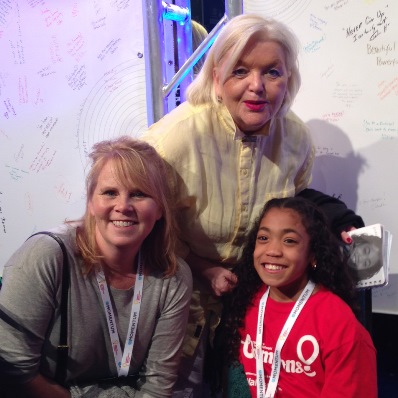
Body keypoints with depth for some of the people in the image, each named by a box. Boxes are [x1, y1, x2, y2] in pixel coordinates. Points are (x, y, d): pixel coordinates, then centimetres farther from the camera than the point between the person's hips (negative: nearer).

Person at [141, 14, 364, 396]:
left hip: (253, 284, 4)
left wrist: (337, 222, -10)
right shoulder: (178, 134, -29)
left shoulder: (296, 136, -13)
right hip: (182, 284, -3)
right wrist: (204, 270, -19)